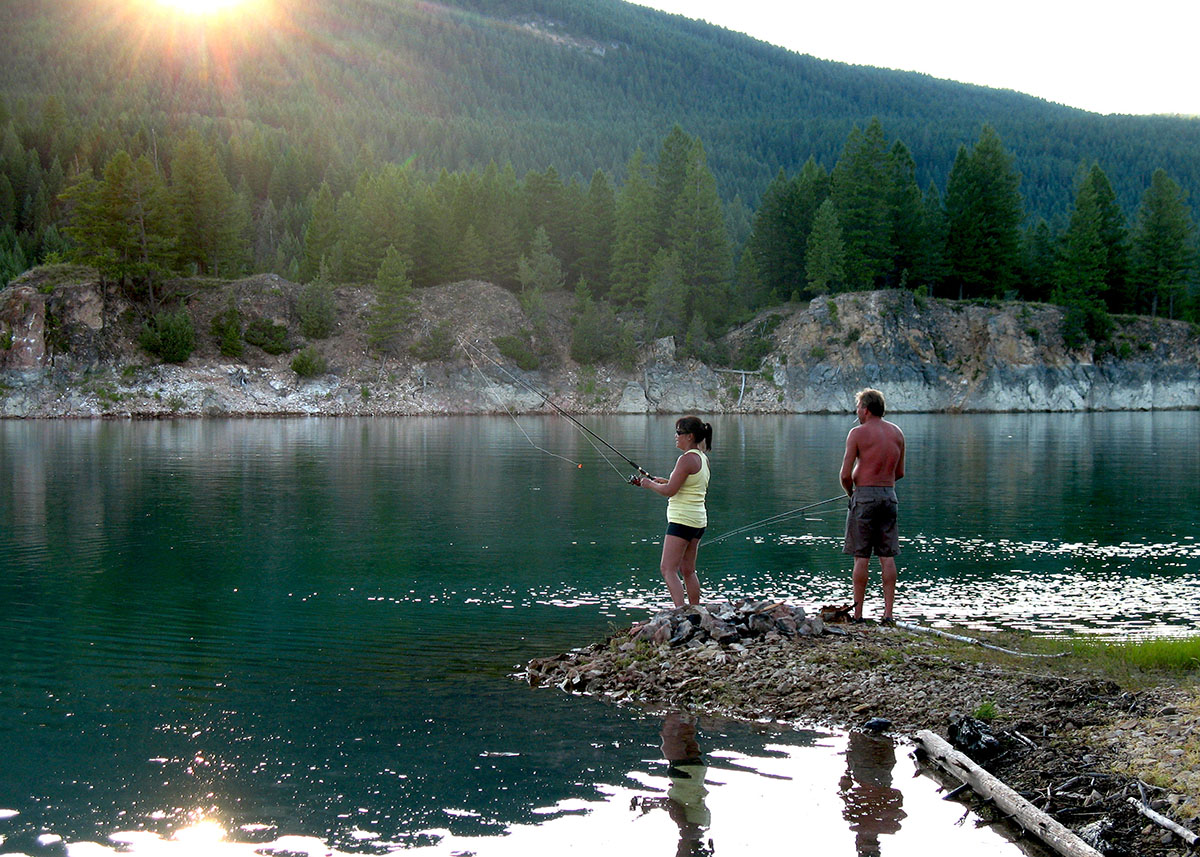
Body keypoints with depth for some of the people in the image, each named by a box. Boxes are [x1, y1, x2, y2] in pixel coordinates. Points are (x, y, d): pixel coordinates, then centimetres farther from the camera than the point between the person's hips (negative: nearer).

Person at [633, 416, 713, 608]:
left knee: (668, 569, -10)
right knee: (688, 570, 15)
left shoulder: (687, 459, -16)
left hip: (682, 519, -10)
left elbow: (670, 491, -18)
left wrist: (649, 484, -1)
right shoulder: (703, 458, 13)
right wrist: (664, 481, 16)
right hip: (698, 519, 10)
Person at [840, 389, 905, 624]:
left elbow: (845, 474, -10)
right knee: (887, 557, 6)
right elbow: (900, 472, 14)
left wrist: (850, 492, 7)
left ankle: (858, 613, 2)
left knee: (861, 557, -1)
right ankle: (888, 613, 4)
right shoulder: (897, 433, 9)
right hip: (889, 494, 5)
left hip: (864, 495, -5)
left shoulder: (858, 433, -8)